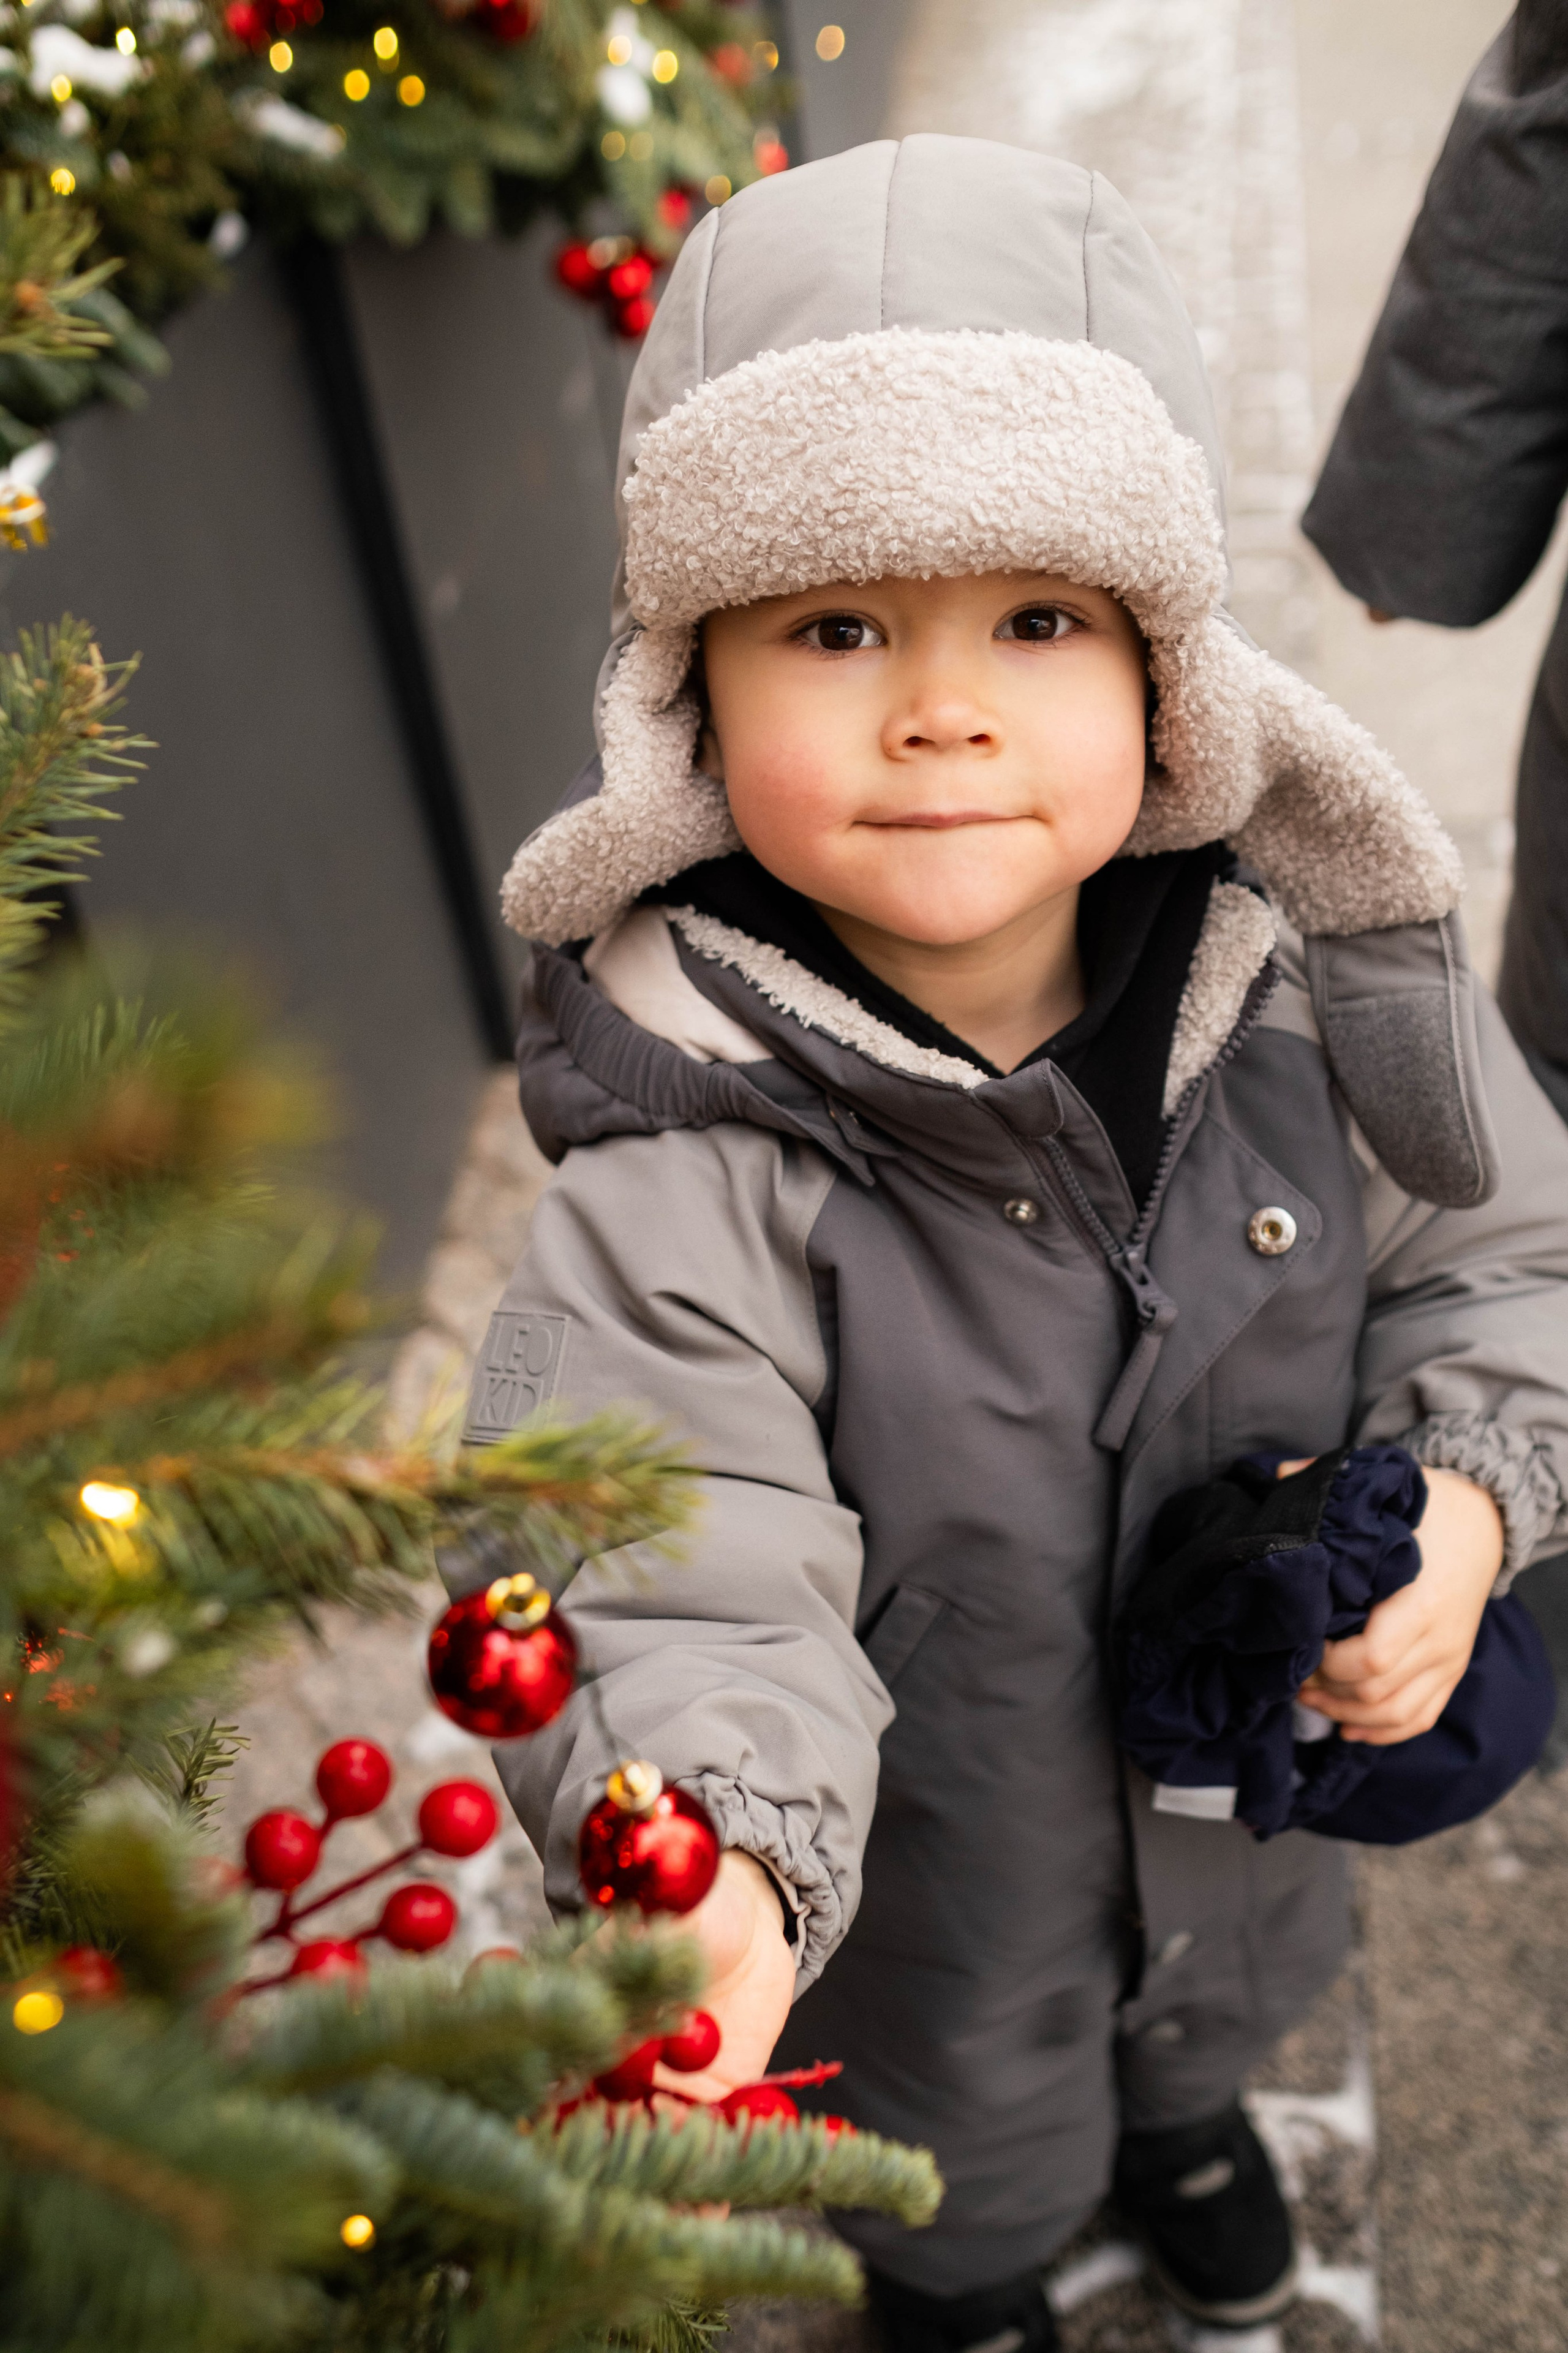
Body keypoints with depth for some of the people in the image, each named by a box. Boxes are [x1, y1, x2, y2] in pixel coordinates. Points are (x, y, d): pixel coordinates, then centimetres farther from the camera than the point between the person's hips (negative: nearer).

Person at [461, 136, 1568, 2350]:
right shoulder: (693, 1170, -35)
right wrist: (709, 1879, -52)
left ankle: (1180, 2101, 75)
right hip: (939, 1843, -3)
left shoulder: (1311, 994, -22)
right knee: (961, 2127, 29)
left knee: (1229, 1980, 37)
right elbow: (679, 1590, -34)